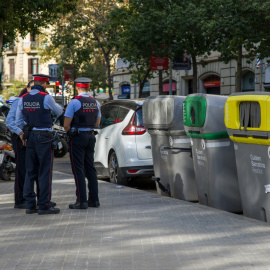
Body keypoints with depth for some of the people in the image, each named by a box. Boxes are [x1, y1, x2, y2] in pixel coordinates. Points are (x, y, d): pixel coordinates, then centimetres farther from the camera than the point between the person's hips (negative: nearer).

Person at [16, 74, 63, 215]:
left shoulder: (23, 99, 6)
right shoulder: (46, 97, -12)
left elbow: (18, 121, 12)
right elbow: (59, 111, 3)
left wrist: (22, 133, 23)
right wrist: (59, 109, 23)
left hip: (29, 137, 6)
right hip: (44, 136, -6)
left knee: (30, 171, 10)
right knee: (45, 172, -3)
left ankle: (30, 204, 11)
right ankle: (44, 205, -4)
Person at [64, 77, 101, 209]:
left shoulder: (74, 102, -12)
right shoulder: (95, 103, 7)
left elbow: (66, 125, -11)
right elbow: (97, 123, 18)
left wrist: (69, 132, 8)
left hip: (77, 137, -6)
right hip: (91, 136, 6)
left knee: (78, 169, -4)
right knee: (90, 168, 13)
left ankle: (81, 201, -7)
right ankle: (94, 199, 14)